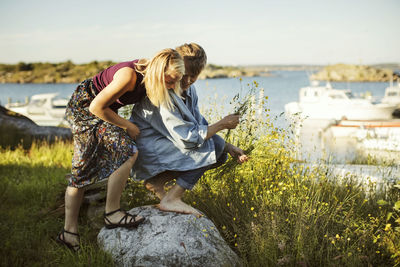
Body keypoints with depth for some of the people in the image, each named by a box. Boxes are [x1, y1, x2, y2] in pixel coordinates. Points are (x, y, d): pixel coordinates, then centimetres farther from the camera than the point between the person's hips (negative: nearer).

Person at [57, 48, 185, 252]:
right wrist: (128, 126, -17)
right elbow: (97, 107, -25)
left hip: (95, 109, 9)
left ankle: (69, 232, 16)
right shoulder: (130, 75, -33)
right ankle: (112, 213, -13)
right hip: (84, 106, -8)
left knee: (82, 170, 9)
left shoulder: (148, 72, -10)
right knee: (127, 151, -23)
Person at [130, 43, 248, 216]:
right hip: (146, 151, -9)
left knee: (219, 151, 3)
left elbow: (200, 125, 15)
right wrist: (223, 124, -15)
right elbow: (188, 137, -26)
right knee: (209, 144, -18)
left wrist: (228, 147, 5)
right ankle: (171, 199, -17)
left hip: (164, 145, 9)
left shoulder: (188, 90, 4)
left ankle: (157, 181, 2)